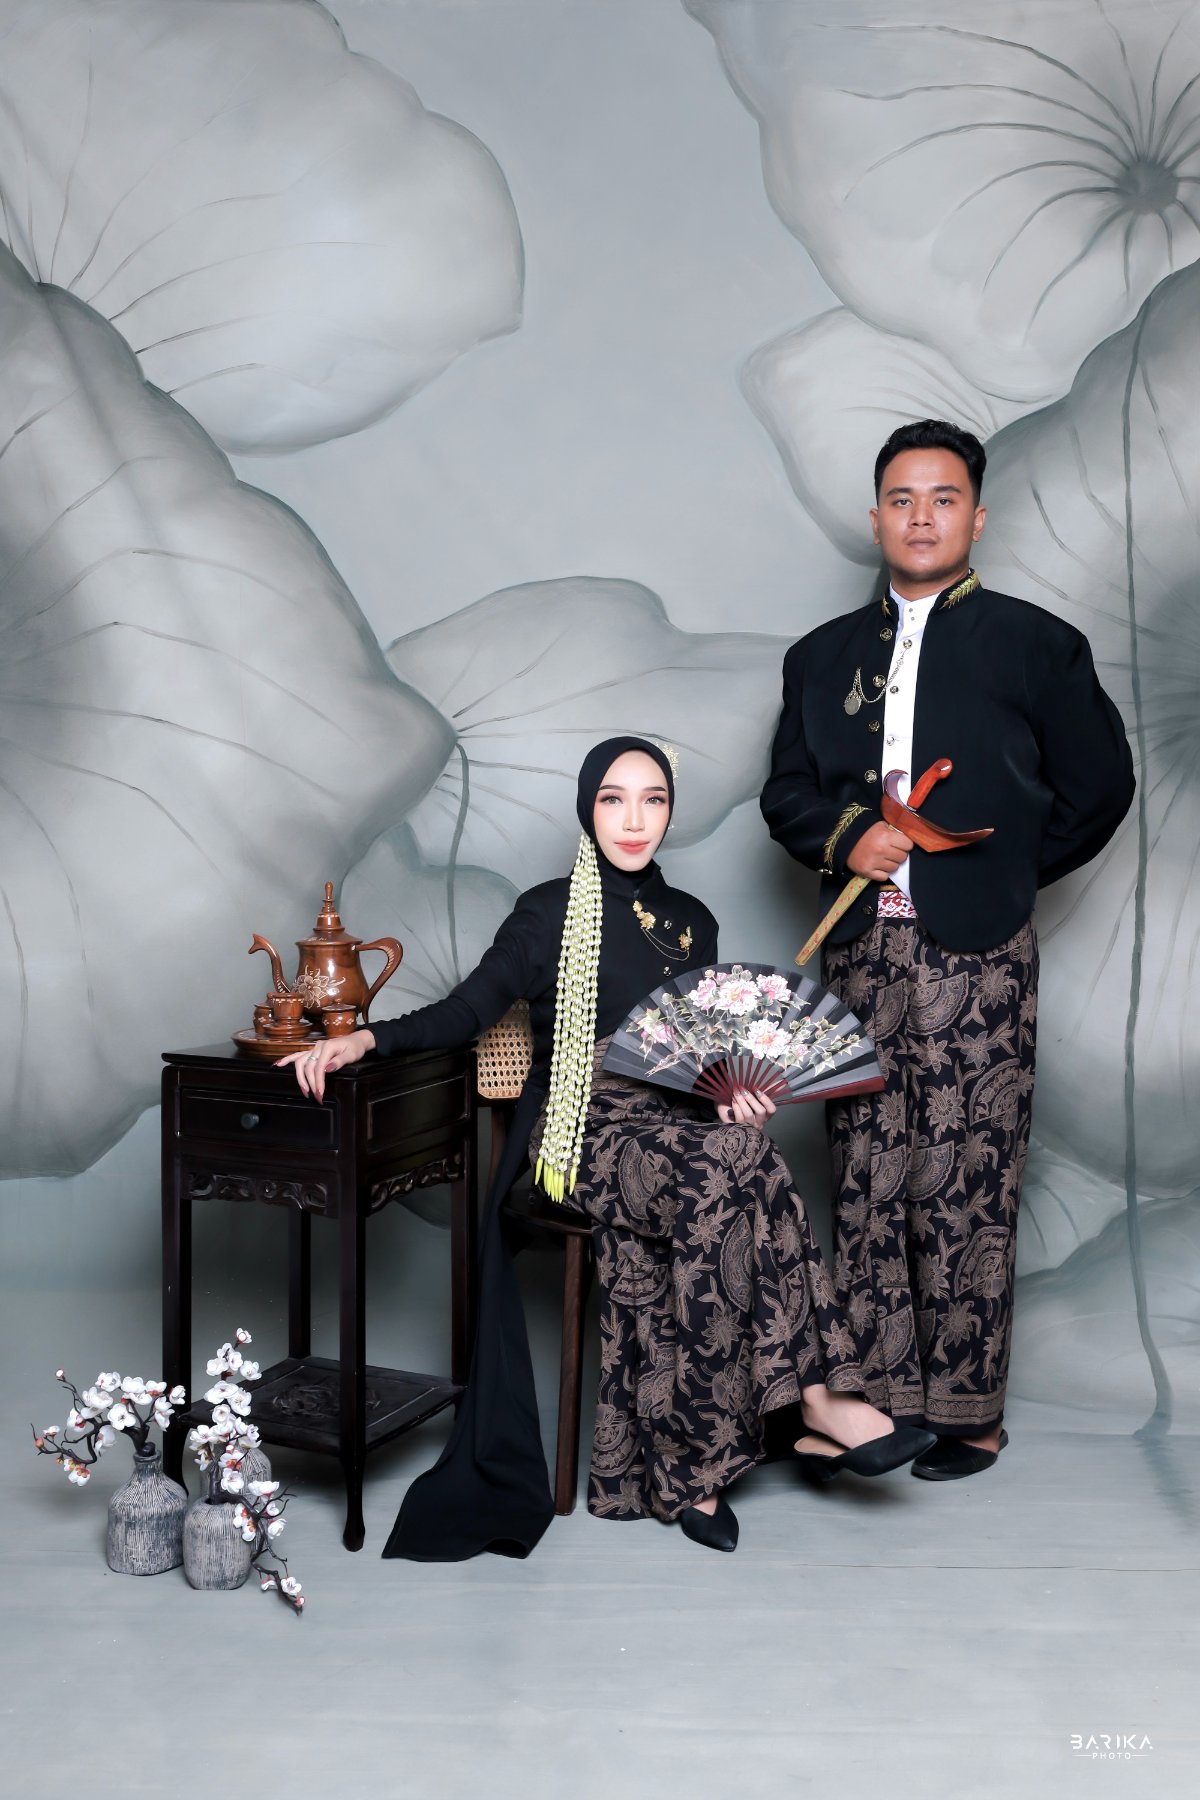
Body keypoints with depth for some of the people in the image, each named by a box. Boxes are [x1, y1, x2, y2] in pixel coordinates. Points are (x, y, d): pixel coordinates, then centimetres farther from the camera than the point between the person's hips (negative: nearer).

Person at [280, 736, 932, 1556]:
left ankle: (691, 1465, -30)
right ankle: (819, 1402, -26)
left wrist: (733, 1087, -5)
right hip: (581, 1133, -4)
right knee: (733, 1165, -33)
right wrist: (365, 1036, -18)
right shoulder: (549, 913, 3)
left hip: (676, 1126, 4)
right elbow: (468, 1009, -2)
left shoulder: (692, 921, 16)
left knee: (732, 1163, -33)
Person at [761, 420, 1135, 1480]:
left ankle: (968, 1413, 10)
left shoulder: (1036, 645, 4)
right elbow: (787, 796, 15)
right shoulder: (823, 657, 15)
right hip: (861, 954, 4)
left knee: (965, 1195, -2)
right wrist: (849, 837, -4)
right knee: (865, 1189, 6)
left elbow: (1098, 788, 8)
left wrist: (999, 874, 6)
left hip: (975, 960, -3)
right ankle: (877, 1395, 17)